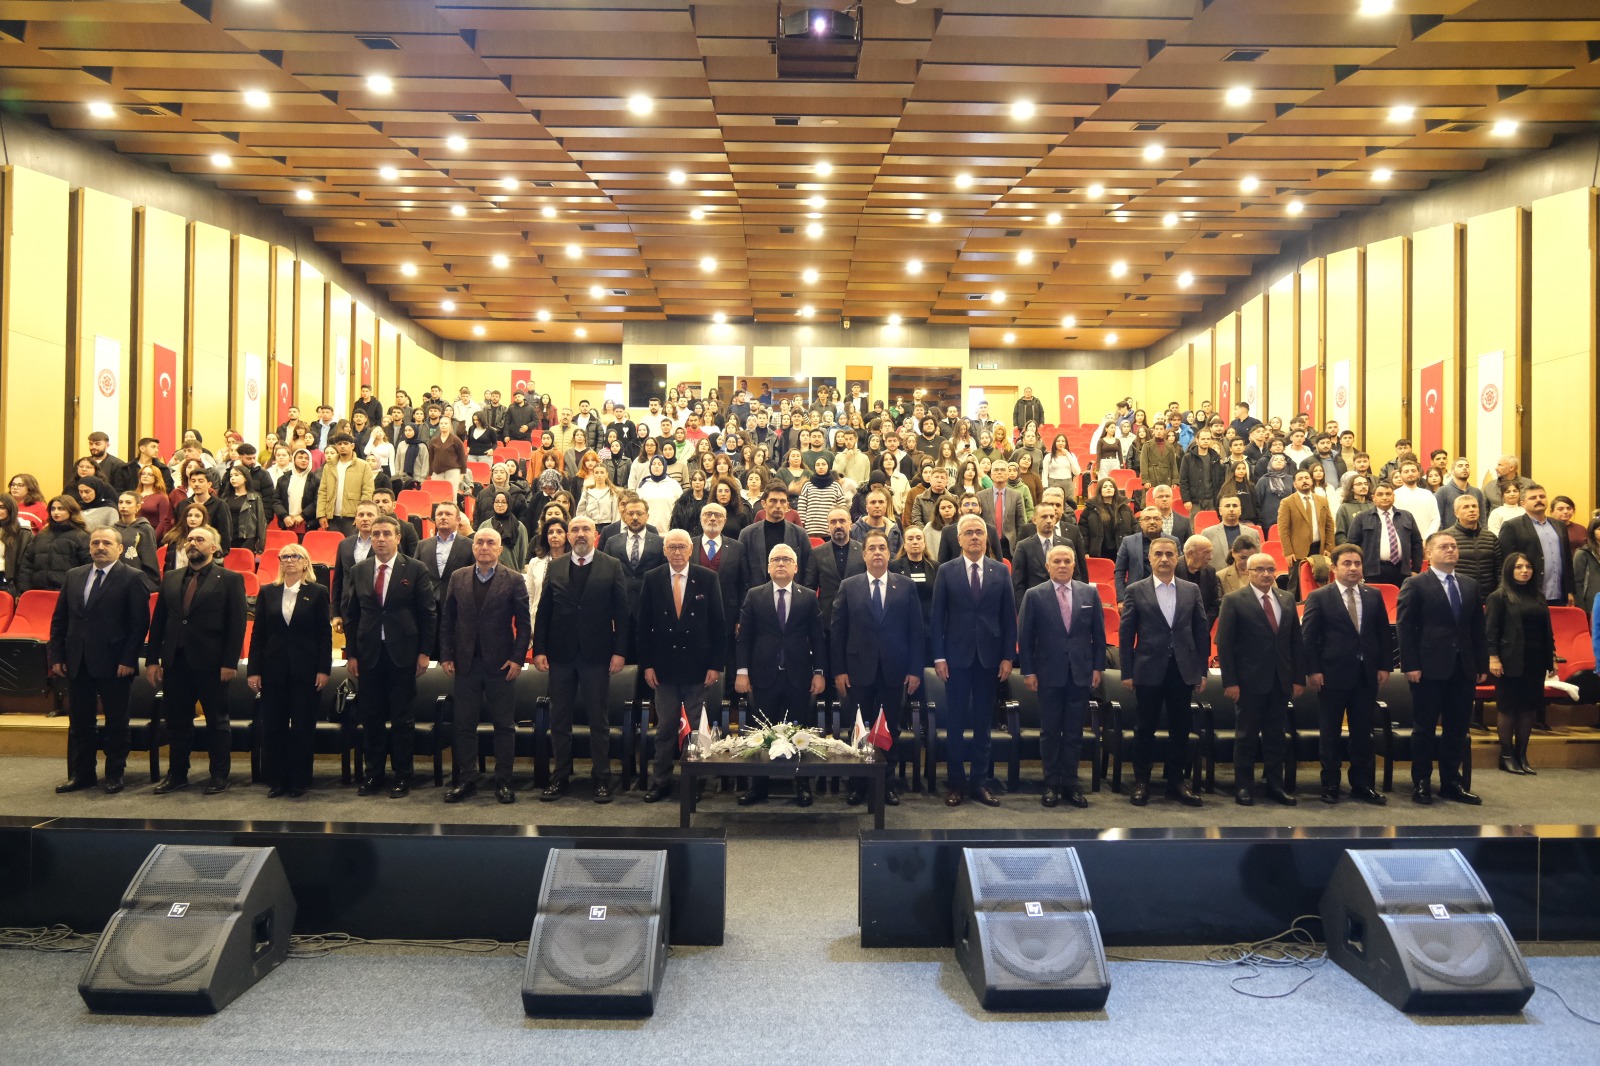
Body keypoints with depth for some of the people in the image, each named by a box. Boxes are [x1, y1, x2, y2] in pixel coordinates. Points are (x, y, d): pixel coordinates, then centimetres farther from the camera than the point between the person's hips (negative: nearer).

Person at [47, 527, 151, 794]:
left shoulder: (132, 579, -5)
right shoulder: (73, 576, 11)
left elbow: (140, 623, -9)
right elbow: (59, 619, 12)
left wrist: (128, 660, -14)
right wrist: (56, 656, 4)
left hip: (113, 664, -5)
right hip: (77, 663, 5)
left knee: (116, 722, 5)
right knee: (79, 722, 11)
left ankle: (115, 774, 16)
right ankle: (80, 774, 21)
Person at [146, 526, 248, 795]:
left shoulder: (230, 579, -2)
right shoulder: (171, 579, 12)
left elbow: (237, 624, -7)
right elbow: (158, 621, 12)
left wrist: (230, 662, -13)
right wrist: (153, 659, 4)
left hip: (211, 663, -5)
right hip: (175, 661, 5)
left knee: (217, 722, 5)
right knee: (177, 722, 12)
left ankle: (219, 776, 13)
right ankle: (177, 774, 24)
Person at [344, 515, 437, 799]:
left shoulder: (415, 570, -1)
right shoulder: (358, 571, 8)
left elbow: (428, 613, -1)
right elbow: (350, 615, 9)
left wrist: (424, 652, -5)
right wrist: (350, 654, 4)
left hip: (402, 654, -3)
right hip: (368, 655, 3)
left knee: (403, 719, 3)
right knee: (370, 717, 8)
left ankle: (402, 777, 13)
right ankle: (373, 774, 20)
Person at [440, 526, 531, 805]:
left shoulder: (513, 579, -2)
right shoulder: (458, 578, 7)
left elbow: (523, 623, -3)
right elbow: (446, 620, 8)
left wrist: (517, 658, -10)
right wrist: (446, 656, 1)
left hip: (500, 664, -3)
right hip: (465, 664, 3)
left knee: (504, 725, 3)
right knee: (464, 725, 7)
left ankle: (503, 782, 12)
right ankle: (467, 779, 18)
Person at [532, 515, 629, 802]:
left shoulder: (612, 566, -1)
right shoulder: (555, 568, 7)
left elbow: (621, 612, -4)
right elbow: (542, 612, 5)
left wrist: (619, 651, -9)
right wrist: (539, 650, -2)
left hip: (596, 654, -2)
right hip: (560, 654, 3)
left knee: (598, 719, 6)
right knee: (559, 719, 9)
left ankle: (602, 778, 15)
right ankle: (560, 776, 21)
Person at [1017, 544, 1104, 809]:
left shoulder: (1090, 593, 5)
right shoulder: (1034, 595, -2)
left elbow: (1098, 634, 8)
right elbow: (1025, 637, -1)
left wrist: (1098, 667, 3)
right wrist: (1028, 671, -5)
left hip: (1081, 674, 2)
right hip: (1049, 674, -2)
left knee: (1074, 732, 7)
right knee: (1050, 732, 6)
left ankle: (1071, 784, 16)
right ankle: (1052, 784, 15)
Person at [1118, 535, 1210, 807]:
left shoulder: (1191, 591, 7)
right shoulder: (1135, 591, 0)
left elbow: (1201, 632, 8)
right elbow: (1126, 634, -1)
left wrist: (1202, 670, 4)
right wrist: (1127, 672, -4)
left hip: (1183, 670, 2)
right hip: (1148, 671, -2)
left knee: (1180, 730, 8)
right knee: (1145, 729, 5)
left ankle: (1176, 782, 20)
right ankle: (1141, 782, 16)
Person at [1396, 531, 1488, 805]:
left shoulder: (1470, 586, 14)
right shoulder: (1415, 585, -3)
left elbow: (1478, 628, 13)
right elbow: (1404, 628, -7)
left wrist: (1482, 664, 7)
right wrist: (1411, 665, -13)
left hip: (1463, 668, 5)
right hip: (1430, 668, -5)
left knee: (1457, 729, 9)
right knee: (1424, 728, 3)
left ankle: (1451, 783, 19)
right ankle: (1421, 783, 11)